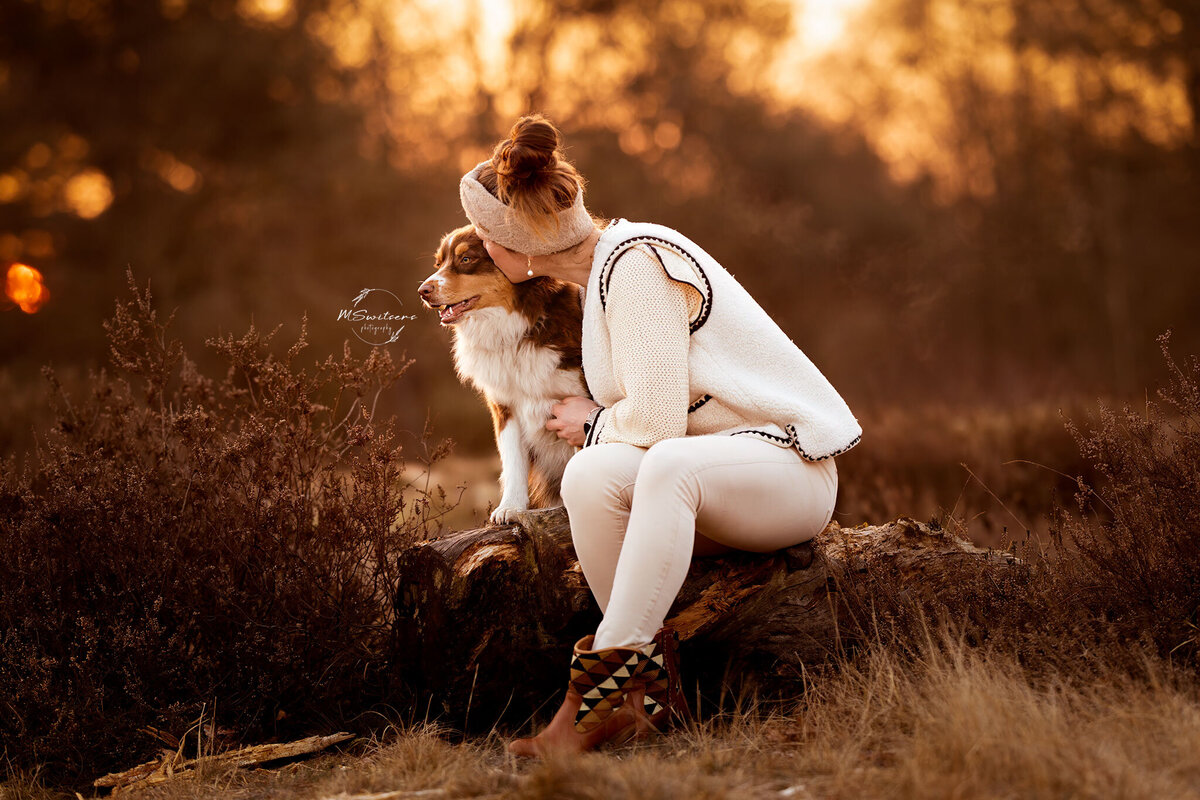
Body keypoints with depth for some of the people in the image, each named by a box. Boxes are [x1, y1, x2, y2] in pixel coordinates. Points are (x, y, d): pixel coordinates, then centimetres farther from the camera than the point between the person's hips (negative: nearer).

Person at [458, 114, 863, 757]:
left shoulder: (637, 263, -17)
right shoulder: (605, 265, 13)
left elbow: (657, 420, -22)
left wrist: (592, 423, -3)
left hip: (788, 463, -8)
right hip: (706, 477, 8)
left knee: (669, 465, -40)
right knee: (591, 474, -24)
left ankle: (598, 691, -42)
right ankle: (651, 694, -26)